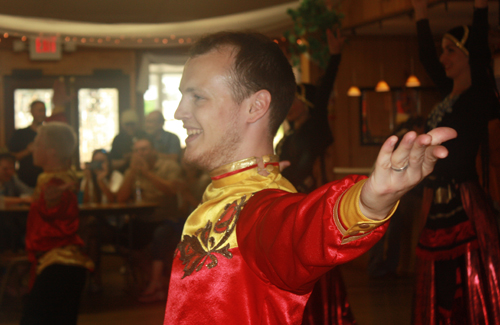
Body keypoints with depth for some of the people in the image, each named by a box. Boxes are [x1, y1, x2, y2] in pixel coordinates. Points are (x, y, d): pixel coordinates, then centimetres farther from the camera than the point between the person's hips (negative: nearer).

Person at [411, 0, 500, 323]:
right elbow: (427, 58, 23)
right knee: (442, 293, 14)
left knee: (469, 295, -2)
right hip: (440, 203, 8)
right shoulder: (450, 93, 12)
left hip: (463, 206, -8)